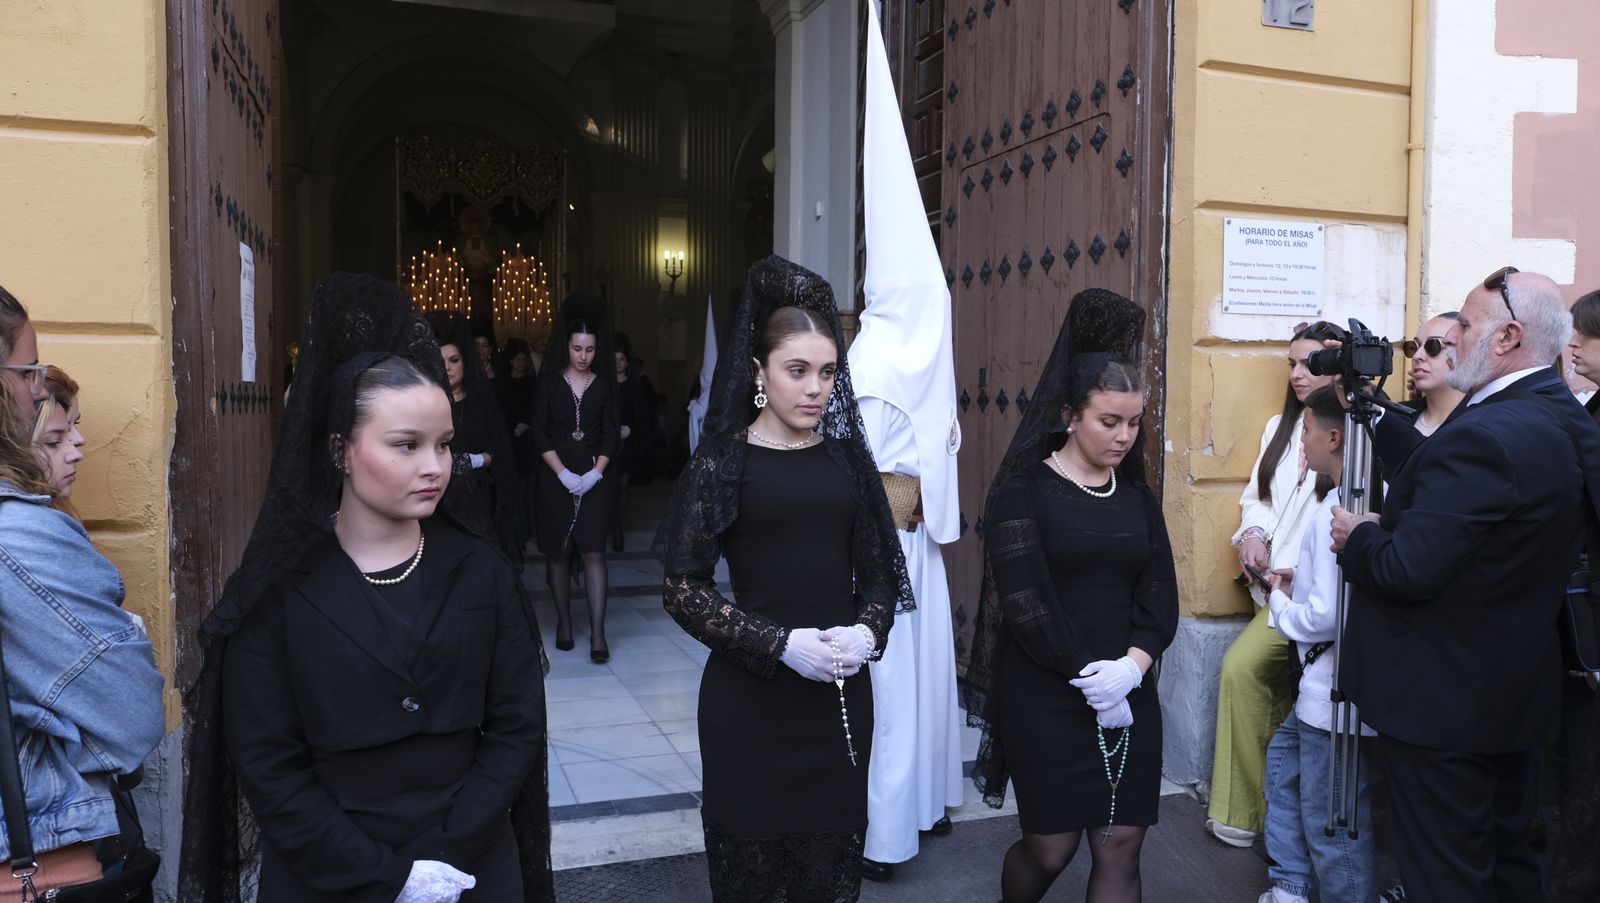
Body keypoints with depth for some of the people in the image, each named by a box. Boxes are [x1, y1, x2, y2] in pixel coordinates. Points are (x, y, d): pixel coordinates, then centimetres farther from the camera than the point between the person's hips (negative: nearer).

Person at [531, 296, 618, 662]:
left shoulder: (604, 384, 5)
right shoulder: (550, 381, 2)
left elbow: (610, 433, 3)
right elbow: (539, 432, -1)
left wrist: (596, 472, -11)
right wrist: (563, 473, -11)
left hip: (593, 477, 0)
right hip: (554, 477, 0)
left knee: (593, 552, -7)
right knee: (558, 551, 5)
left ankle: (597, 632, -9)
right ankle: (563, 622, 18)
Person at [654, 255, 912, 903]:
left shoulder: (846, 458, 7)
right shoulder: (723, 463, -5)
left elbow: (879, 570, 12)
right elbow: (682, 590, -7)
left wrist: (867, 631, -8)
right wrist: (780, 643, -16)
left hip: (842, 695, 3)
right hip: (751, 699, -3)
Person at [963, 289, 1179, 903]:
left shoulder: (1138, 497, 10)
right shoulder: (1022, 491, -6)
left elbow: (1160, 598, 4)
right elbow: (1025, 601, -14)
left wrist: (1132, 666, -13)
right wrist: (1088, 677, -15)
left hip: (1130, 696, 5)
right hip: (1045, 697, -4)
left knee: (1120, 846, 3)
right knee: (1050, 847, 4)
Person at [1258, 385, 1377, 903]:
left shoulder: (1335, 512, -24)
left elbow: (1328, 616, -27)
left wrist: (1281, 602, -9)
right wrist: (1302, 583, 8)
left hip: (1335, 690, -11)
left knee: (1330, 822, 2)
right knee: (1283, 758, 27)